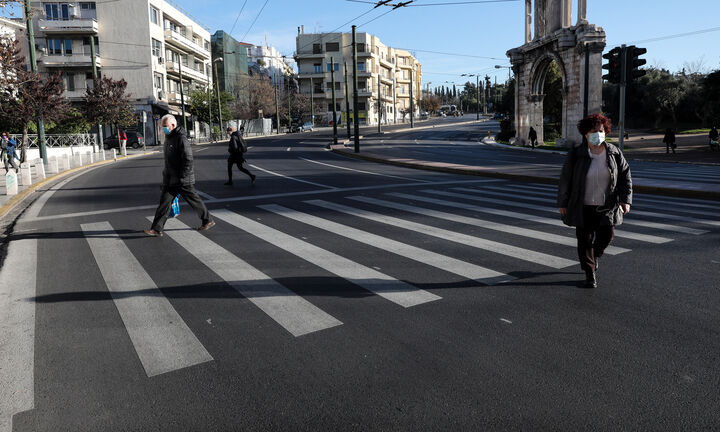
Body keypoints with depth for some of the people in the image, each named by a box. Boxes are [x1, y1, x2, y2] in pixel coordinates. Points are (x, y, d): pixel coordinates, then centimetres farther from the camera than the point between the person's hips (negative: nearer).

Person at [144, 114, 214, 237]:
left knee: (194, 200, 5)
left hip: (183, 180, -8)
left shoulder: (181, 138, -16)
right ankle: (157, 229, 7)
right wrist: (166, 174, 22)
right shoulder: (169, 138, 13)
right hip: (170, 179, 9)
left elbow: (188, 160, -21)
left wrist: (182, 177, -22)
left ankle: (208, 221, 22)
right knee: (165, 201, 4)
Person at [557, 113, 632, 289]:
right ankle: (590, 274, 15)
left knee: (606, 236, 4)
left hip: (606, 206, 2)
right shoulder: (576, 154, -6)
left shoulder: (614, 153, 1)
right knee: (585, 240, 1)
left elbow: (625, 176, 5)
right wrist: (562, 203, -1)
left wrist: (625, 199, -4)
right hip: (583, 207, -2)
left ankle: (594, 256, 37)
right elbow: (565, 179, -2)